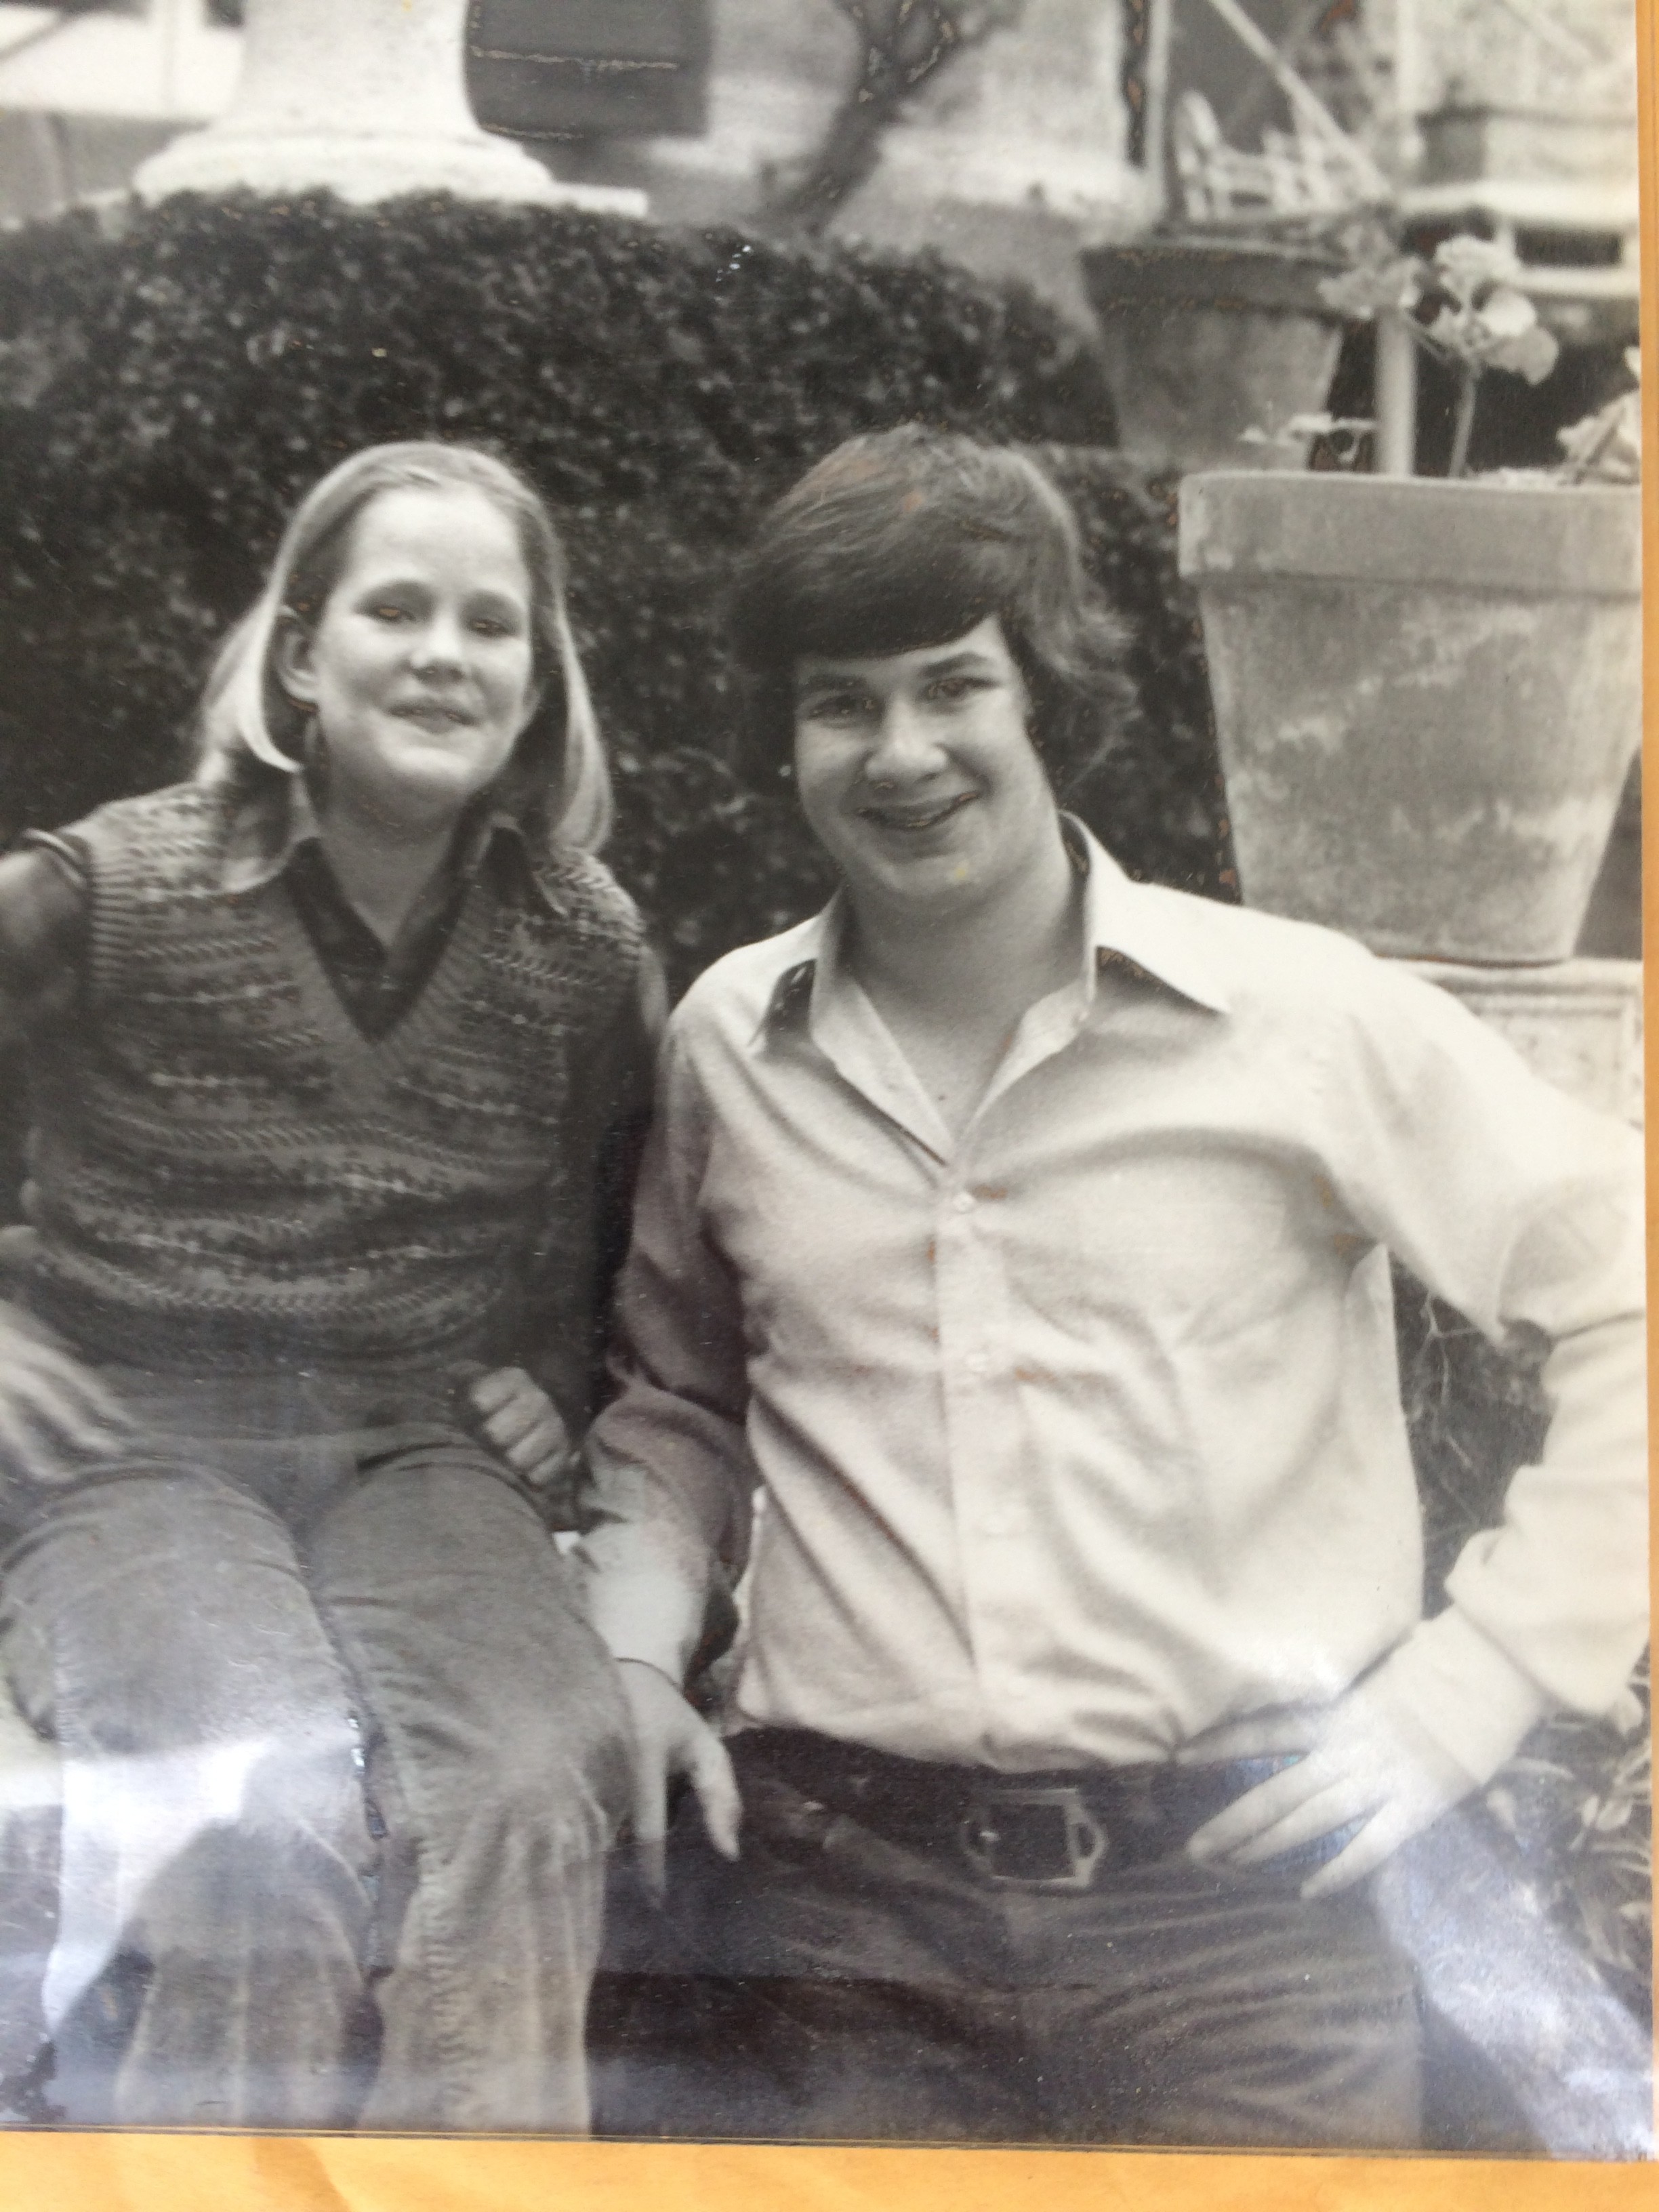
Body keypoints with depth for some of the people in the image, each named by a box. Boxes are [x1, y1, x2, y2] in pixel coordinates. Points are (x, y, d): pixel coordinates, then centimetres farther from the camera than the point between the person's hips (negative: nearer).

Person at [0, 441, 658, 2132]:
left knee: (530, 1785, -29)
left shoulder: (583, 950, 5)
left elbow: (631, 1210, 23)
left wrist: (563, 1373, 8)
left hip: (418, 1454, 2)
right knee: (263, 1807, -32)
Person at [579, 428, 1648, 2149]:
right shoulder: (726, 1045, 6)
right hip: (823, 1891, 3)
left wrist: (1469, 1684, -5)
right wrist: (635, 1645, 6)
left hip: (1228, 1896, -2)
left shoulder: (1301, 1019, -5)